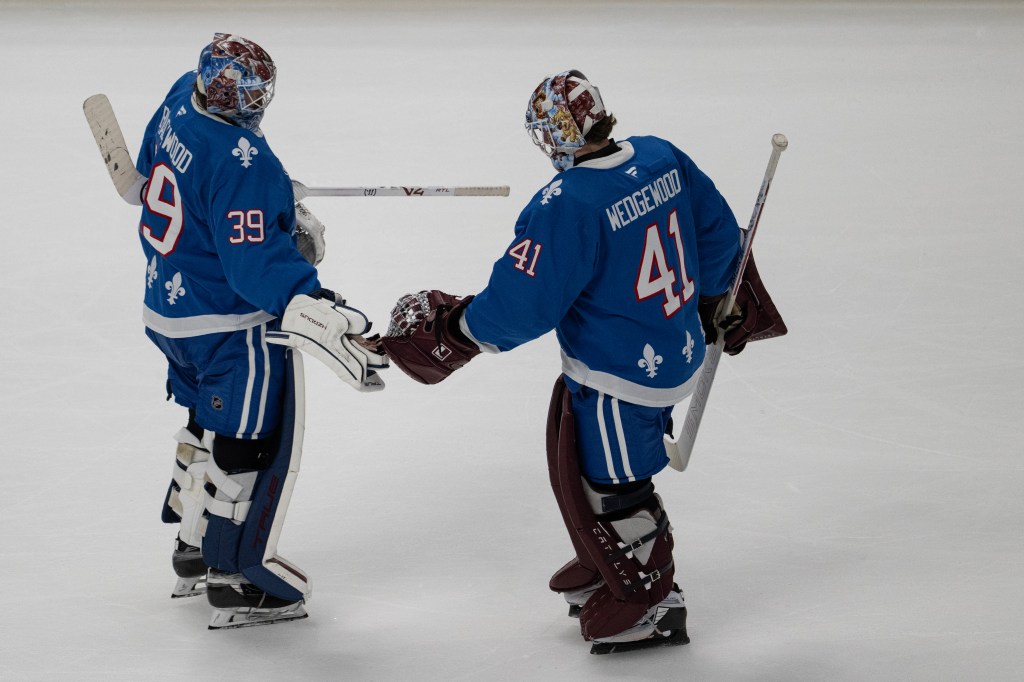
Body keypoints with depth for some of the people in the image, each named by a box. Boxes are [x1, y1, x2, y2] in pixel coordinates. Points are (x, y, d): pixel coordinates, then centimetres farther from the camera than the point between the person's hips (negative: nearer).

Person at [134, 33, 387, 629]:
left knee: (210, 423, 25)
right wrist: (320, 317, -43)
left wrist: (285, 211, 19)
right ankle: (233, 578, 11)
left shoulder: (179, 108, -4)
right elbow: (256, 263, -34)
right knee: (253, 442, 4)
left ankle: (195, 548, 38)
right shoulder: (242, 163, -30)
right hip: (230, 328, -9)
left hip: (171, 308, 9)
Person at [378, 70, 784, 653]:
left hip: (617, 377, -9)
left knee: (613, 488, 9)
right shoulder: (663, 159, -4)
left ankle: (653, 605, 23)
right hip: (678, 351, 9)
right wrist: (713, 299, 25)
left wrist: (455, 329, -7)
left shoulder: (566, 205, -27)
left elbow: (524, 304, -24)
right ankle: (604, 565, 45)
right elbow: (717, 231, 8)